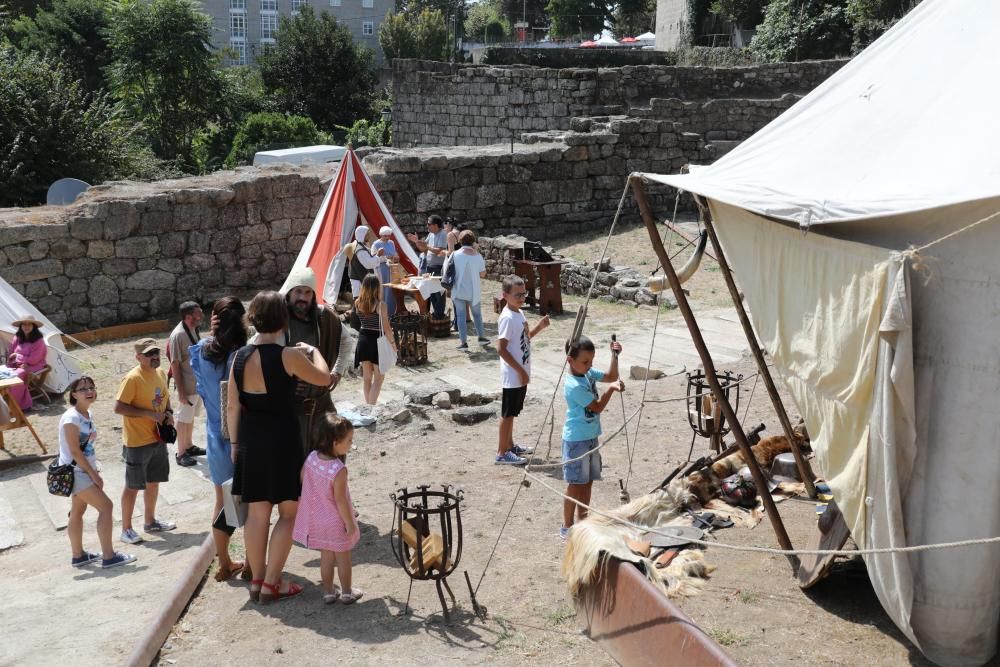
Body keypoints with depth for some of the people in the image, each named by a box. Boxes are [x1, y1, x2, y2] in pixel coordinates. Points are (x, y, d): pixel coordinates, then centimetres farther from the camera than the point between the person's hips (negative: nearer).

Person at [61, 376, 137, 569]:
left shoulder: (88, 414, 6)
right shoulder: (71, 418, -22)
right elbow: (74, 451, -22)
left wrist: (93, 471, 10)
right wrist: (93, 474, -18)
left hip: (83, 471, 9)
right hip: (74, 472, -9)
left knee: (78, 511, 18)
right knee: (106, 506, -9)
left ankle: (78, 555, 30)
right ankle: (108, 556, -3)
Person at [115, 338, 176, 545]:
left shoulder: (160, 373, 5)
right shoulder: (133, 378, -19)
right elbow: (118, 407, -22)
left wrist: (168, 413, -1)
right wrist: (149, 414, -24)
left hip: (158, 438, 8)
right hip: (138, 441, -8)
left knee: (154, 481, 18)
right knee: (133, 486, 2)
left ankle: (150, 521, 33)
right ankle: (126, 529, 14)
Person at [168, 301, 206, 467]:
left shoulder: (193, 329, 2)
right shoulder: (178, 335, -23)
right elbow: (175, 364, -20)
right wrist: (181, 391, -20)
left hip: (198, 383, 8)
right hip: (187, 386, -8)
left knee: (191, 417, 21)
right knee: (183, 419, 4)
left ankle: (189, 446, 35)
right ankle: (181, 454, 16)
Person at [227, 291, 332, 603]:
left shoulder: (240, 357, 0)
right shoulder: (288, 356, -16)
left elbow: (232, 406, 5)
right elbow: (324, 378, -2)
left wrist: (235, 442, 16)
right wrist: (312, 351, 15)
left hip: (250, 442, 5)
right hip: (282, 440, -5)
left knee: (257, 513, 15)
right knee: (288, 512, 8)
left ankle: (257, 580, 24)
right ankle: (271, 584, 9)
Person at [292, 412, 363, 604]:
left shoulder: (311, 458, -10)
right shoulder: (339, 470, -29)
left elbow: (302, 479, 4)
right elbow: (340, 500, -24)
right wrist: (350, 522, -13)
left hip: (317, 519, 6)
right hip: (336, 522, -6)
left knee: (326, 556, 20)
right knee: (343, 557, 13)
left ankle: (328, 592, 29)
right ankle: (347, 592, 27)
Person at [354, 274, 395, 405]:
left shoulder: (358, 303, -3)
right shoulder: (380, 304, -17)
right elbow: (386, 327, -14)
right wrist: (392, 342, -1)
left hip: (363, 339, 5)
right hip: (376, 340, -5)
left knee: (366, 376, 16)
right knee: (379, 377, 7)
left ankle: (368, 405, 24)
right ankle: (371, 406, -2)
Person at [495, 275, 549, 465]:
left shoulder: (519, 314, 8)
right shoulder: (507, 318, -20)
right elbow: (501, 348, -22)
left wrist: (539, 327, 5)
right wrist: (520, 371, -21)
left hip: (521, 374, 9)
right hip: (513, 375, -9)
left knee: (511, 412, 19)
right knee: (508, 413, -1)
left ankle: (510, 445, 30)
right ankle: (502, 453, 6)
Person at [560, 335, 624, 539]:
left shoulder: (589, 373, 1)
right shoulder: (574, 386, -24)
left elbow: (611, 376, 13)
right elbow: (597, 407, -17)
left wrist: (614, 355, 0)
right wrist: (611, 388, -19)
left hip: (591, 437, 8)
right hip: (576, 440, -8)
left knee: (588, 482, 15)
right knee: (575, 484, 0)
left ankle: (582, 521, 27)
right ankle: (567, 527, 10)